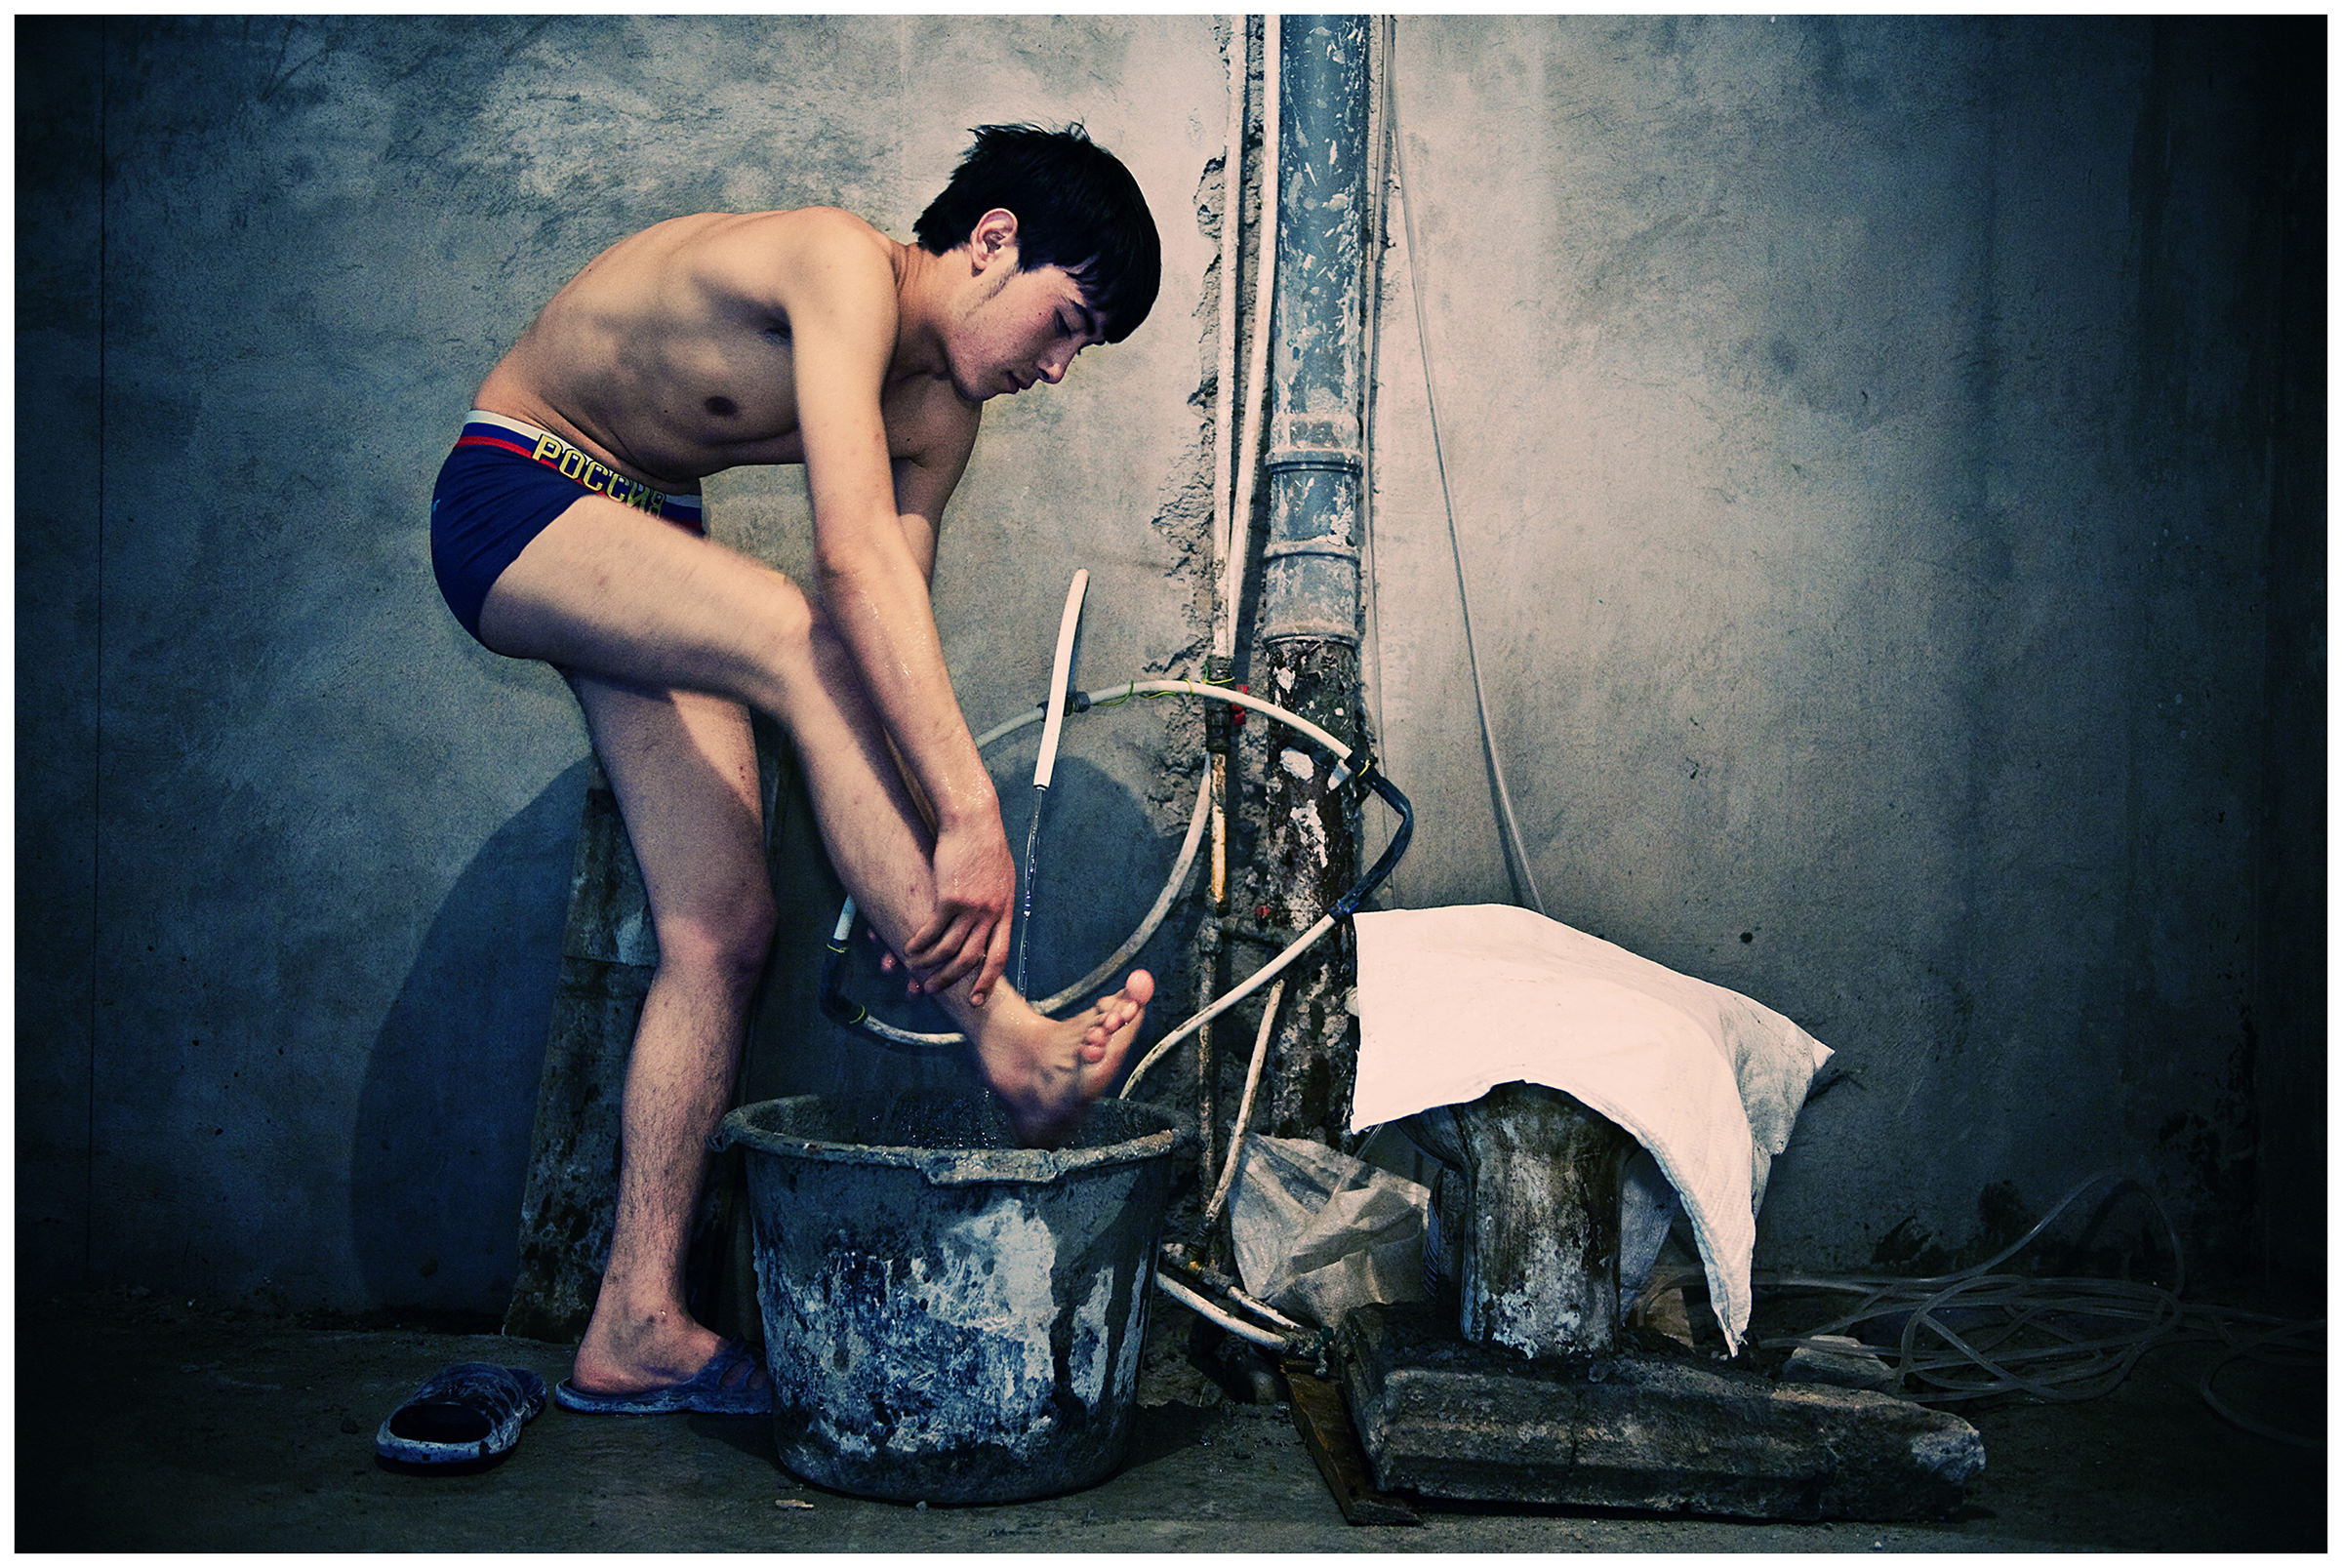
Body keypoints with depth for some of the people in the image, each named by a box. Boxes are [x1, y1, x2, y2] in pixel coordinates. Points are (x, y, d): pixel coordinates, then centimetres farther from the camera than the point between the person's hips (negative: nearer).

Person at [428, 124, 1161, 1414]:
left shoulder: (938, 408, -1)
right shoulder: (843, 265, -26)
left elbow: (891, 625, -8)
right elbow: (854, 558, -40)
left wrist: (905, 881, -19)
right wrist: (968, 814, -45)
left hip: (639, 539, 8)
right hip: (515, 497, -8)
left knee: (722, 926, -4)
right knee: (800, 643, -35)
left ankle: (634, 1329, 2)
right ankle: (1009, 1048, -33)